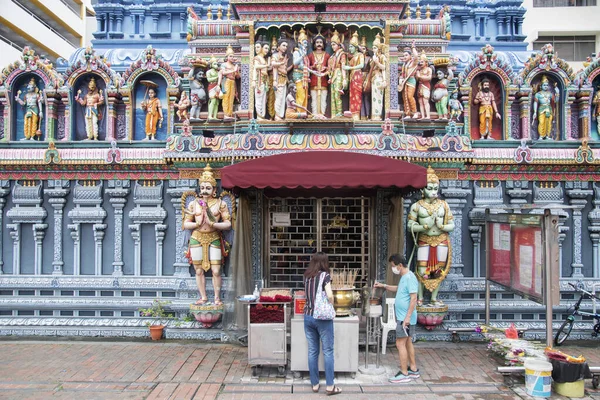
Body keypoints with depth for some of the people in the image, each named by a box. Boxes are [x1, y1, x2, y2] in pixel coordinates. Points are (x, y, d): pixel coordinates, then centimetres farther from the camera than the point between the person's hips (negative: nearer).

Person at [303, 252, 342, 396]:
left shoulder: (307, 275, 9)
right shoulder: (325, 275, -8)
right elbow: (330, 296, -18)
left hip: (308, 316, 5)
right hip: (322, 317, -5)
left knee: (312, 351, 10)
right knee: (328, 351, 2)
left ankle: (315, 384, 16)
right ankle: (330, 386, 3)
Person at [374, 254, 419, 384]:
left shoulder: (410, 277, -19)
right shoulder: (404, 277, 11)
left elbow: (413, 298, -23)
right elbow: (398, 289, 31)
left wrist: (408, 317, -25)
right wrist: (384, 286, 20)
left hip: (405, 318, -10)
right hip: (402, 317, 10)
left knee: (400, 344, -6)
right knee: (407, 343, 16)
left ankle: (404, 373, 2)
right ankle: (413, 370, 26)